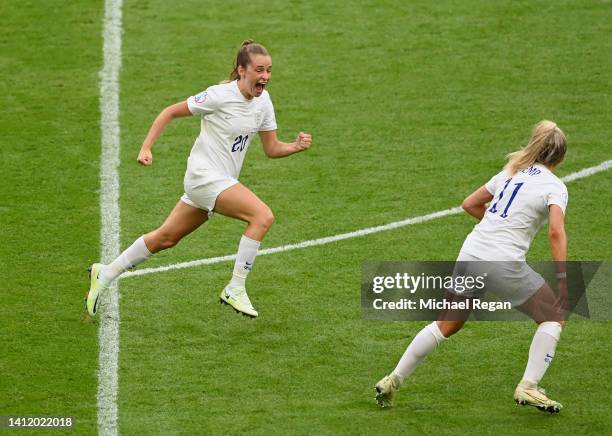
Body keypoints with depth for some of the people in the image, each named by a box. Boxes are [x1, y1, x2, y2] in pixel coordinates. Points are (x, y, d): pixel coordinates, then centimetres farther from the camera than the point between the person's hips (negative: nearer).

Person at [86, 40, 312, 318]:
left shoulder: (263, 101, 3)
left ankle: (105, 274, 30)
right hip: (205, 177, -8)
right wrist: (146, 148, -14)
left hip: (223, 182, 8)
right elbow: (170, 112, -9)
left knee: (166, 238, 16)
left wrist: (297, 146, -10)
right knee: (263, 216, -23)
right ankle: (235, 290, -17)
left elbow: (271, 149, 10)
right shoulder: (220, 95, -18)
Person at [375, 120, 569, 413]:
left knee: (446, 325, 18)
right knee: (553, 316, 13)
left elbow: (469, 204, 23)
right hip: (505, 263, -6)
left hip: (470, 254, 6)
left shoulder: (511, 173, 16)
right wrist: (562, 277, -15)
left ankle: (393, 381, 19)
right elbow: (556, 232, -16)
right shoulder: (554, 186, -2)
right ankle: (528, 388, 4)